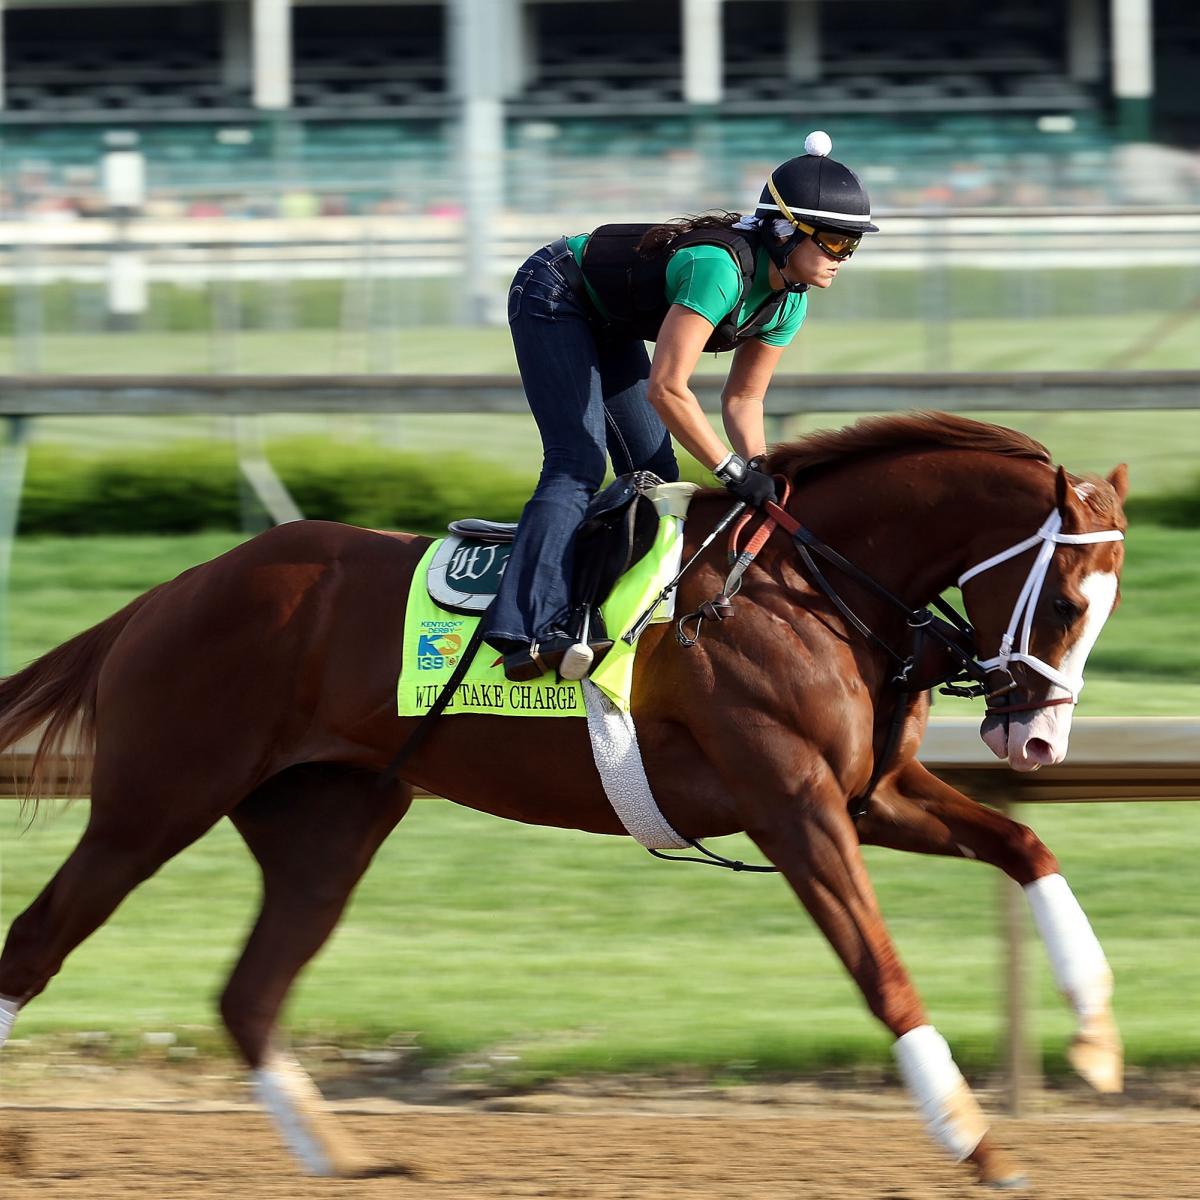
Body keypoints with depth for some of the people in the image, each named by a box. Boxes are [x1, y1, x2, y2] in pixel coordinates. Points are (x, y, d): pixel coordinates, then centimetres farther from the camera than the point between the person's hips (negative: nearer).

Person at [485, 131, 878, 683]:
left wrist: (759, 468, -15)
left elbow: (743, 397, 2)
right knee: (579, 461, -21)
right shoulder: (720, 266, -36)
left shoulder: (788, 303, -9)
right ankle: (531, 632, -32)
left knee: (654, 473, 4)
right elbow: (666, 389, -39)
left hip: (608, 323, 10)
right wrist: (733, 468, -33)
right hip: (552, 297, -10)